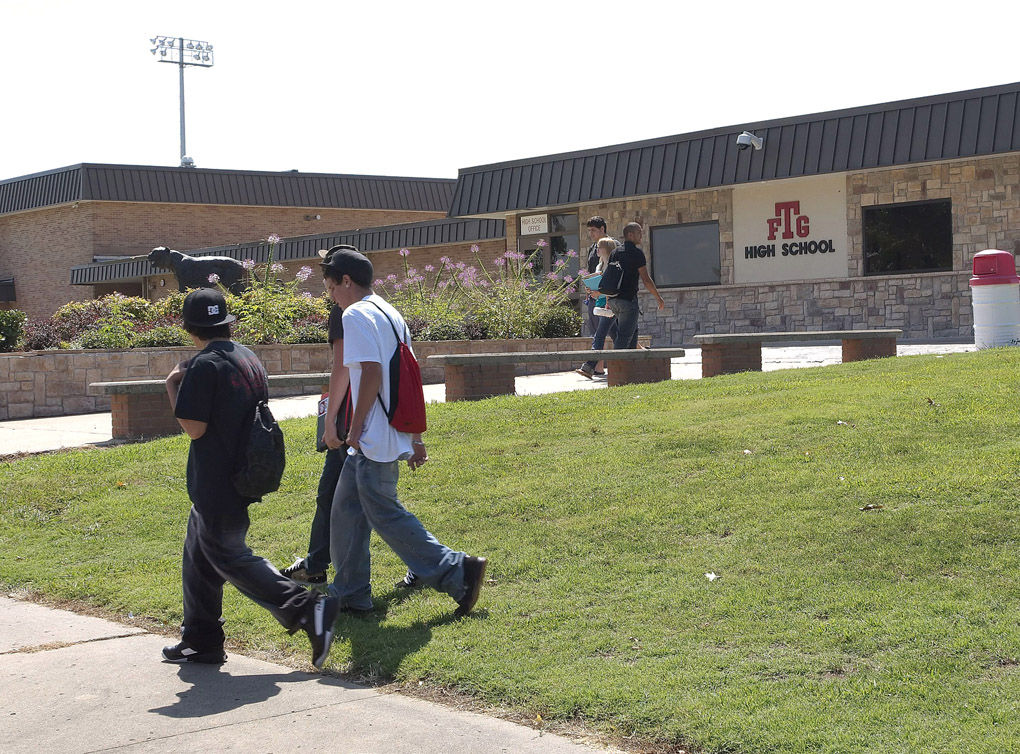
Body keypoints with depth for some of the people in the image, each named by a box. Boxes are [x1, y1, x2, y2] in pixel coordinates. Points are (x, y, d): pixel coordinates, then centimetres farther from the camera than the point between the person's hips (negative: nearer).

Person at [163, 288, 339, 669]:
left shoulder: (204, 365, -17)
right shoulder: (249, 358, 9)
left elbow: (194, 427, -19)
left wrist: (172, 385, -6)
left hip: (215, 486, -9)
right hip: (244, 477, 9)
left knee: (230, 557, -3)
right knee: (199, 556, 18)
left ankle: (307, 609, -11)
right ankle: (201, 640, 22)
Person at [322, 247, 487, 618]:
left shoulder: (356, 315, -11)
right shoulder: (391, 314, 16)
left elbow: (371, 371, -22)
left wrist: (356, 427, -13)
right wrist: (416, 438, 18)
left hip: (373, 439, -10)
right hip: (396, 433, 10)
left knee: (385, 515, -4)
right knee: (347, 510, 15)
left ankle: (457, 570, -4)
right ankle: (351, 594, 21)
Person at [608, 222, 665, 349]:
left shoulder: (615, 253, 13)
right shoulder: (636, 252, -8)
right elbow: (646, 279, -10)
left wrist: (607, 300, 22)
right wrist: (659, 299, -2)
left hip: (613, 299, 8)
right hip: (628, 299, -8)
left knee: (633, 330, 21)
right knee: (625, 335, -8)